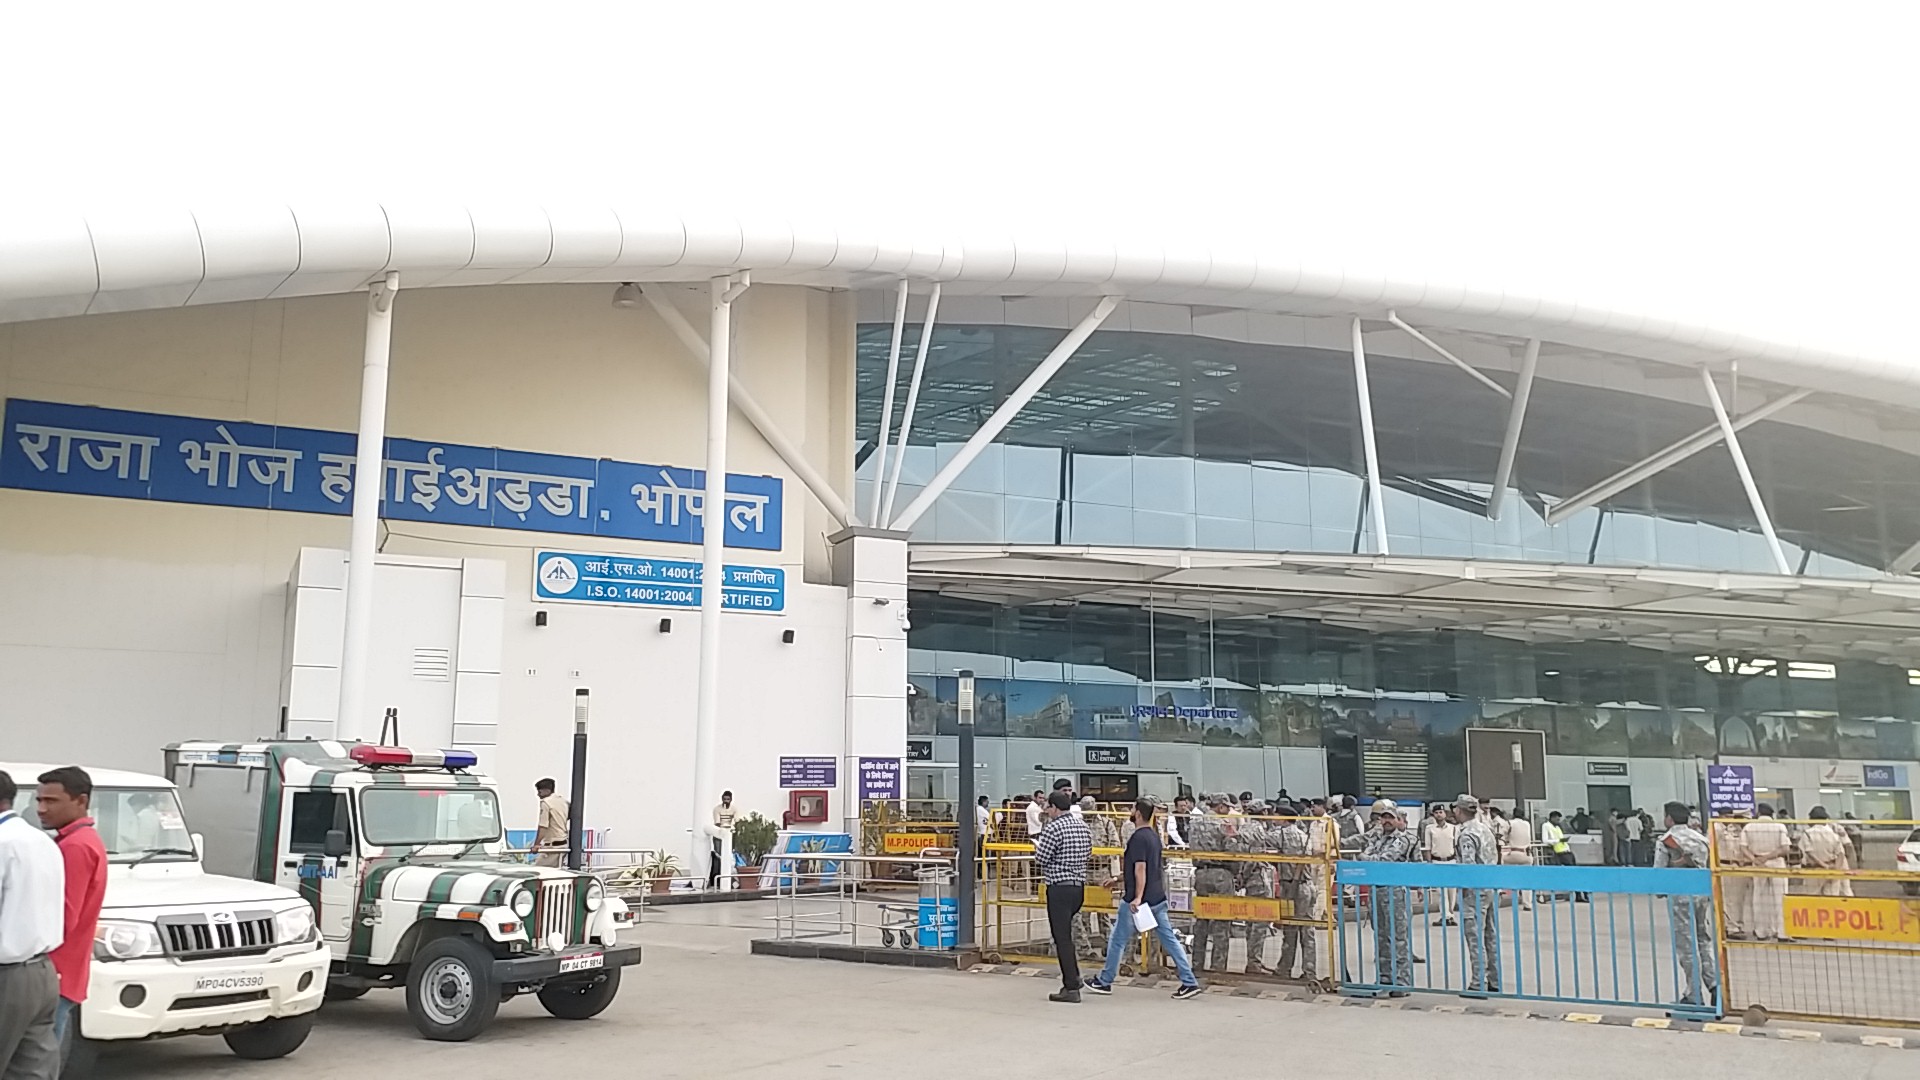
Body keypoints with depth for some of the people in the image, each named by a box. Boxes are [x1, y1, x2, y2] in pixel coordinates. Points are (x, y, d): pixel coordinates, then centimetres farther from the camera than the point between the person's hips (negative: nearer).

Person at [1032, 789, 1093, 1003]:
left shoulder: (1053, 828, -15)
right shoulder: (1083, 826, 10)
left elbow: (1040, 859, -13)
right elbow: (1088, 854, 17)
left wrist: (1038, 845, 6)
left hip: (1060, 887, -8)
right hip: (1079, 886, 8)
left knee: (1062, 938, -2)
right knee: (1065, 934, 21)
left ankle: (1071, 988, -1)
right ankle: (1073, 979, 22)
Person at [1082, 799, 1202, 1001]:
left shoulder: (1138, 838, -16)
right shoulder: (1153, 835, 13)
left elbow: (1140, 869, -24)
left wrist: (1137, 897, -29)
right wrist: (1118, 880, 29)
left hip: (1137, 900, -9)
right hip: (1158, 899, 9)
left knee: (1118, 940, 6)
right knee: (1169, 939, 6)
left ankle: (1104, 982, 17)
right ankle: (1189, 982, 1)